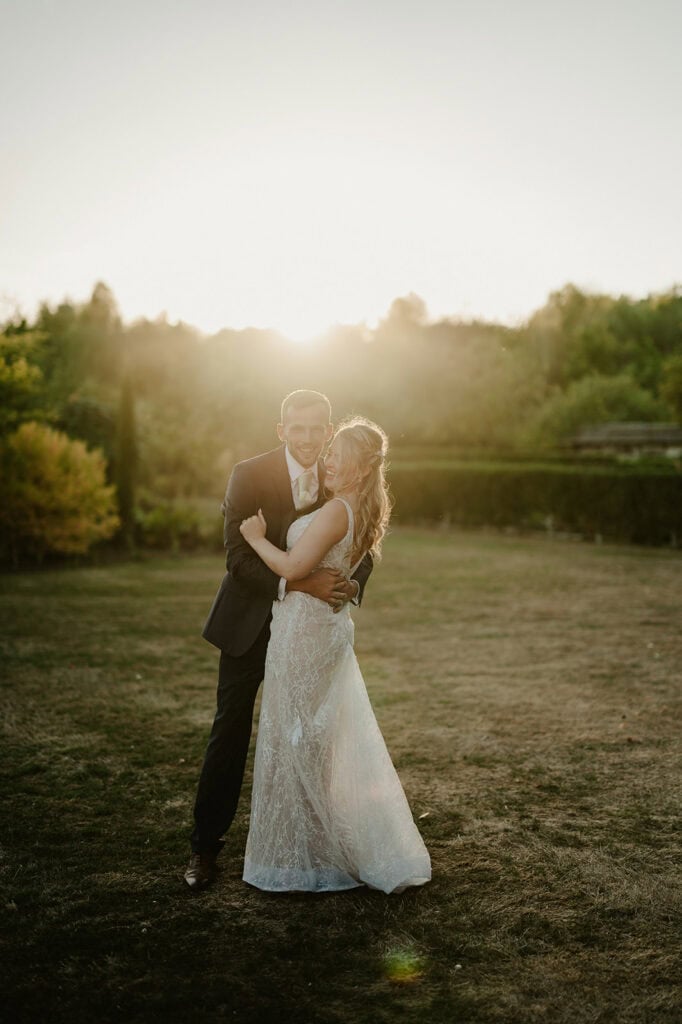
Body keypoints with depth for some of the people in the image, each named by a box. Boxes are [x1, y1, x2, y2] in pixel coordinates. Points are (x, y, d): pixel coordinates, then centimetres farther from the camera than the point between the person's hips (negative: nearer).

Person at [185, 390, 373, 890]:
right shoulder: (249, 476, -16)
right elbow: (239, 558, -21)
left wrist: (352, 583, -22)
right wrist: (300, 582, -34)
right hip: (250, 623, -2)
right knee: (231, 732, 4)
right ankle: (206, 845, 18)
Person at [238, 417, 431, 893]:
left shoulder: (336, 510, -20)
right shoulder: (366, 511, 9)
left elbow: (293, 568, -22)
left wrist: (258, 537, -8)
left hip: (304, 629, -9)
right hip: (332, 626, 9)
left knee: (295, 740, 3)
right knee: (329, 739, 19)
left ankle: (301, 857, 14)